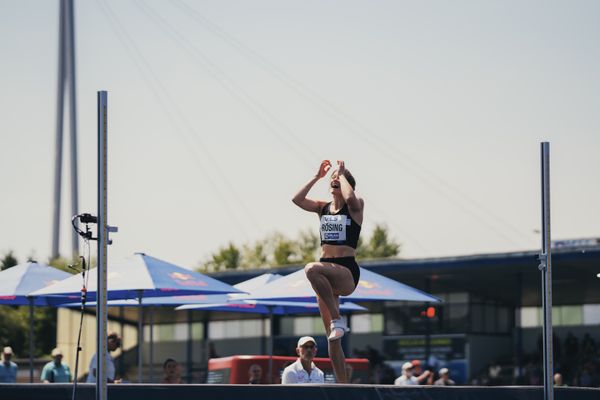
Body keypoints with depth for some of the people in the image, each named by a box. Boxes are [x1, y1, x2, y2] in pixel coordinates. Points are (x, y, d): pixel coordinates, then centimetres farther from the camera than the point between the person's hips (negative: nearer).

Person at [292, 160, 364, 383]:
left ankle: (337, 320, -28)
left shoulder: (356, 207, 0)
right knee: (332, 337, 4)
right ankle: (343, 386, 8)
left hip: (347, 272, -6)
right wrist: (317, 177, 2)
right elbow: (297, 199, -1)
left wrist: (342, 174, -9)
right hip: (327, 272, 6)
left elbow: (350, 198, -24)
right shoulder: (323, 208, 13)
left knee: (312, 269, -38)